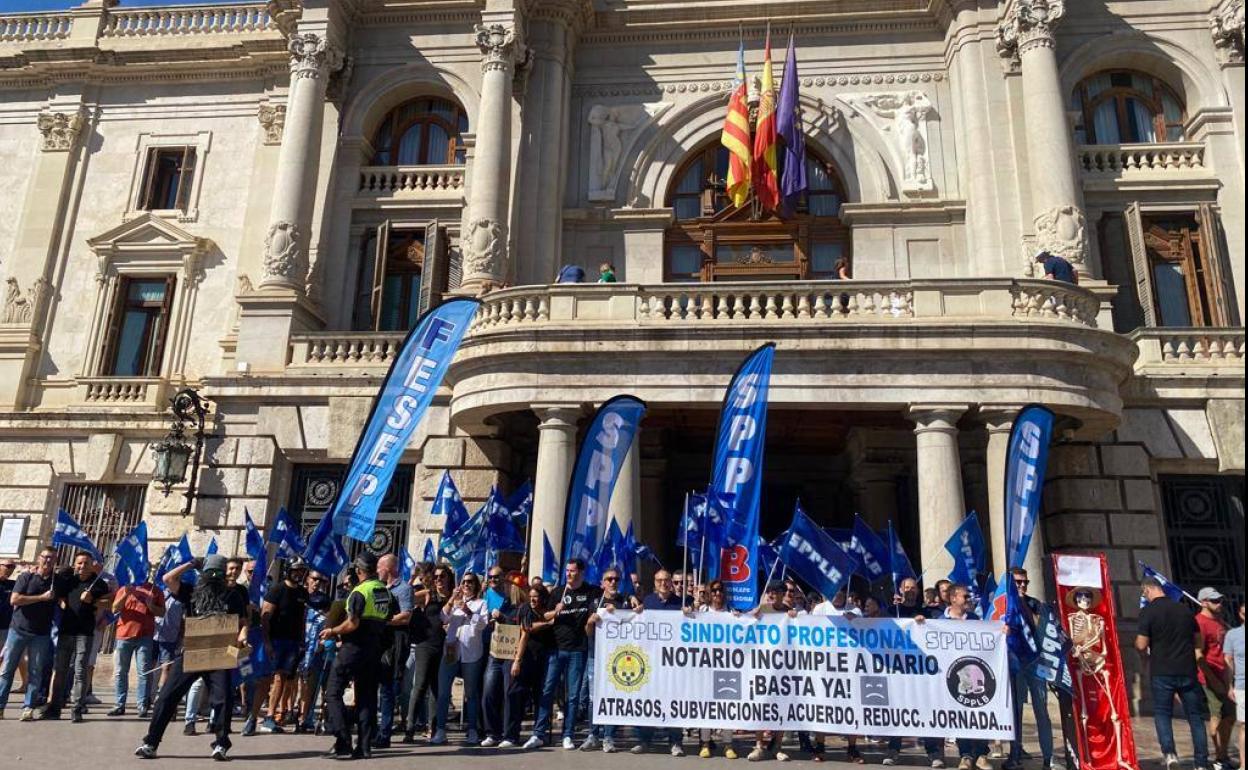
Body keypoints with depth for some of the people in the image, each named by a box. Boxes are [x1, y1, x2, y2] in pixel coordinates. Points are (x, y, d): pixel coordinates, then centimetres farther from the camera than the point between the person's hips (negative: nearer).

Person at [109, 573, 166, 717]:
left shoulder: (156, 591, 8)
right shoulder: (125, 589, 9)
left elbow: (162, 612, 9)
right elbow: (114, 609, 0)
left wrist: (151, 606, -11)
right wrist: (125, 595, -16)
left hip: (145, 637, -1)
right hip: (124, 635, 1)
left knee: (144, 672, -3)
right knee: (120, 672, 5)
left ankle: (143, 707, -1)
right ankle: (120, 705, 13)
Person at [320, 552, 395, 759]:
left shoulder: (359, 592, -14)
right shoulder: (386, 591, 8)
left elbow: (352, 624, -20)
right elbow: (389, 619, 13)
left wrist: (332, 631, -6)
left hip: (354, 647, -7)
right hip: (374, 648, 7)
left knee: (333, 692, 2)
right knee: (367, 696, 10)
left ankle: (343, 743, -5)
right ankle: (364, 746, 9)